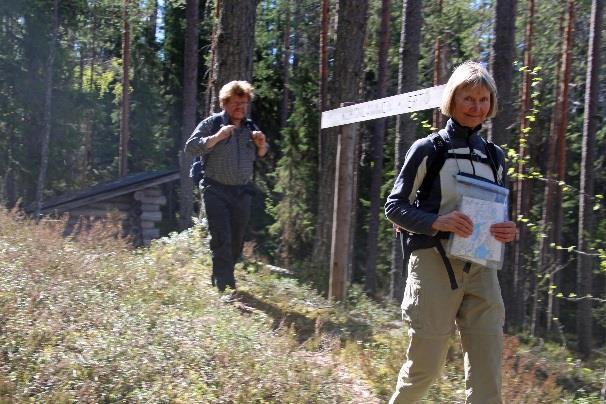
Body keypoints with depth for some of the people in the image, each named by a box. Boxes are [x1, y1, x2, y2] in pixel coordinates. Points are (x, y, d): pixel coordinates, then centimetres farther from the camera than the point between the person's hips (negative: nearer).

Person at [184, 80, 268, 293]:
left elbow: (261, 156, 20)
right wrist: (217, 137, -22)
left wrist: (261, 144, -2)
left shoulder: (250, 127, 11)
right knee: (221, 240, -11)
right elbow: (191, 147, -12)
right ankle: (225, 287, -8)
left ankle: (218, 280, 24)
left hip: (242, 192, 5)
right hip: (216, 190, -5)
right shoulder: (211, 124, -3)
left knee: (236, 243, 8)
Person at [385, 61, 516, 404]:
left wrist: (508, 231, -3)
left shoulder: (495, 157, 13)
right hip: (435, 264, -4)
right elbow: (395, 206, -3)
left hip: (481, 269, 4)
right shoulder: (427, 150, -1)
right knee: (425, 369, 4)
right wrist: (437, 222, -20)